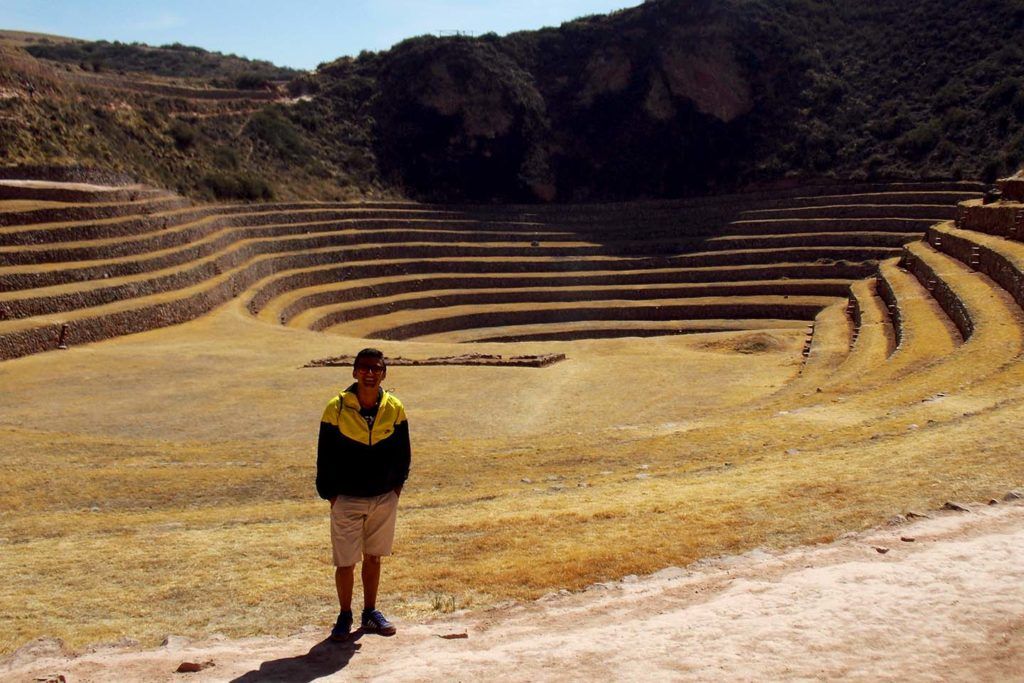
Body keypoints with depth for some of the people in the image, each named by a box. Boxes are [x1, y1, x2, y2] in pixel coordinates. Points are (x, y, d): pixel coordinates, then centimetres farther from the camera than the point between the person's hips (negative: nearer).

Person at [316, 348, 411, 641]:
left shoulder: (395, 408, -3)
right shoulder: (337, 408, -11)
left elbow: (403, 452, 9)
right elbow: (325, 455, -4)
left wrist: (397, 486, 4)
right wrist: (329, 493, -6)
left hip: (384, 498, 3)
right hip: (346, 499, -2)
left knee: (373, 558, 15)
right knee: (345, 562, 3)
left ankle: (370, 613, 30)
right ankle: (345, 617, 22)